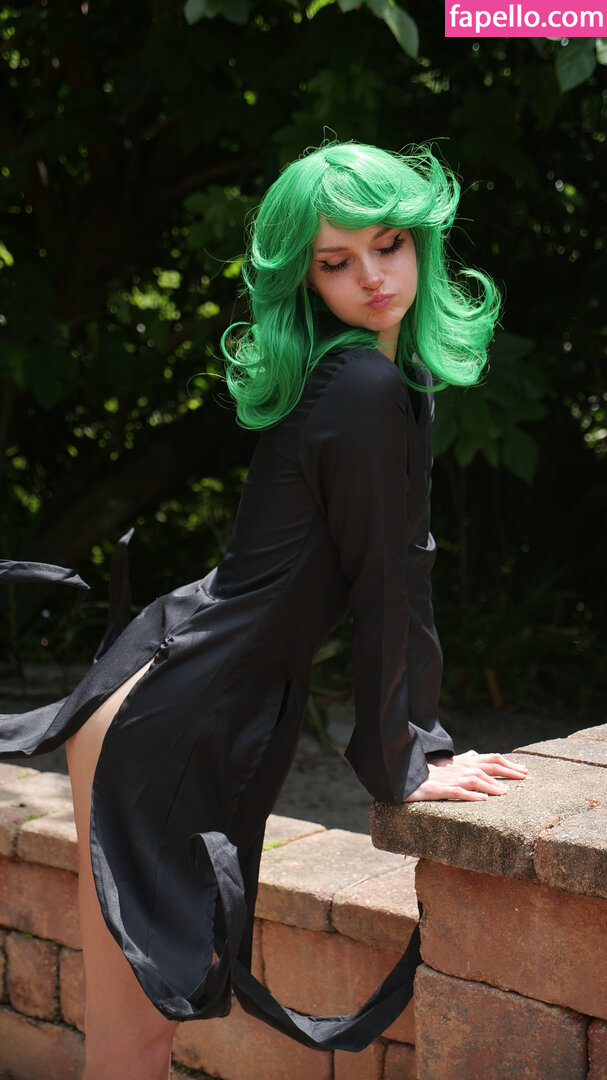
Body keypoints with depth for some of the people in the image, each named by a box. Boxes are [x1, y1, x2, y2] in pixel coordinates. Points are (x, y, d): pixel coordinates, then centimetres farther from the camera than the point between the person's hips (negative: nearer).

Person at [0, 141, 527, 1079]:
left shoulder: (394, 376, 14)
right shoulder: (368, 391, -17)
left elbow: (394, 570, 17)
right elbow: (388, 591, -13)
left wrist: (416, 739, 16)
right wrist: (399, 766, -6)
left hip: (206, 712, 10)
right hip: (167, 723, -10)